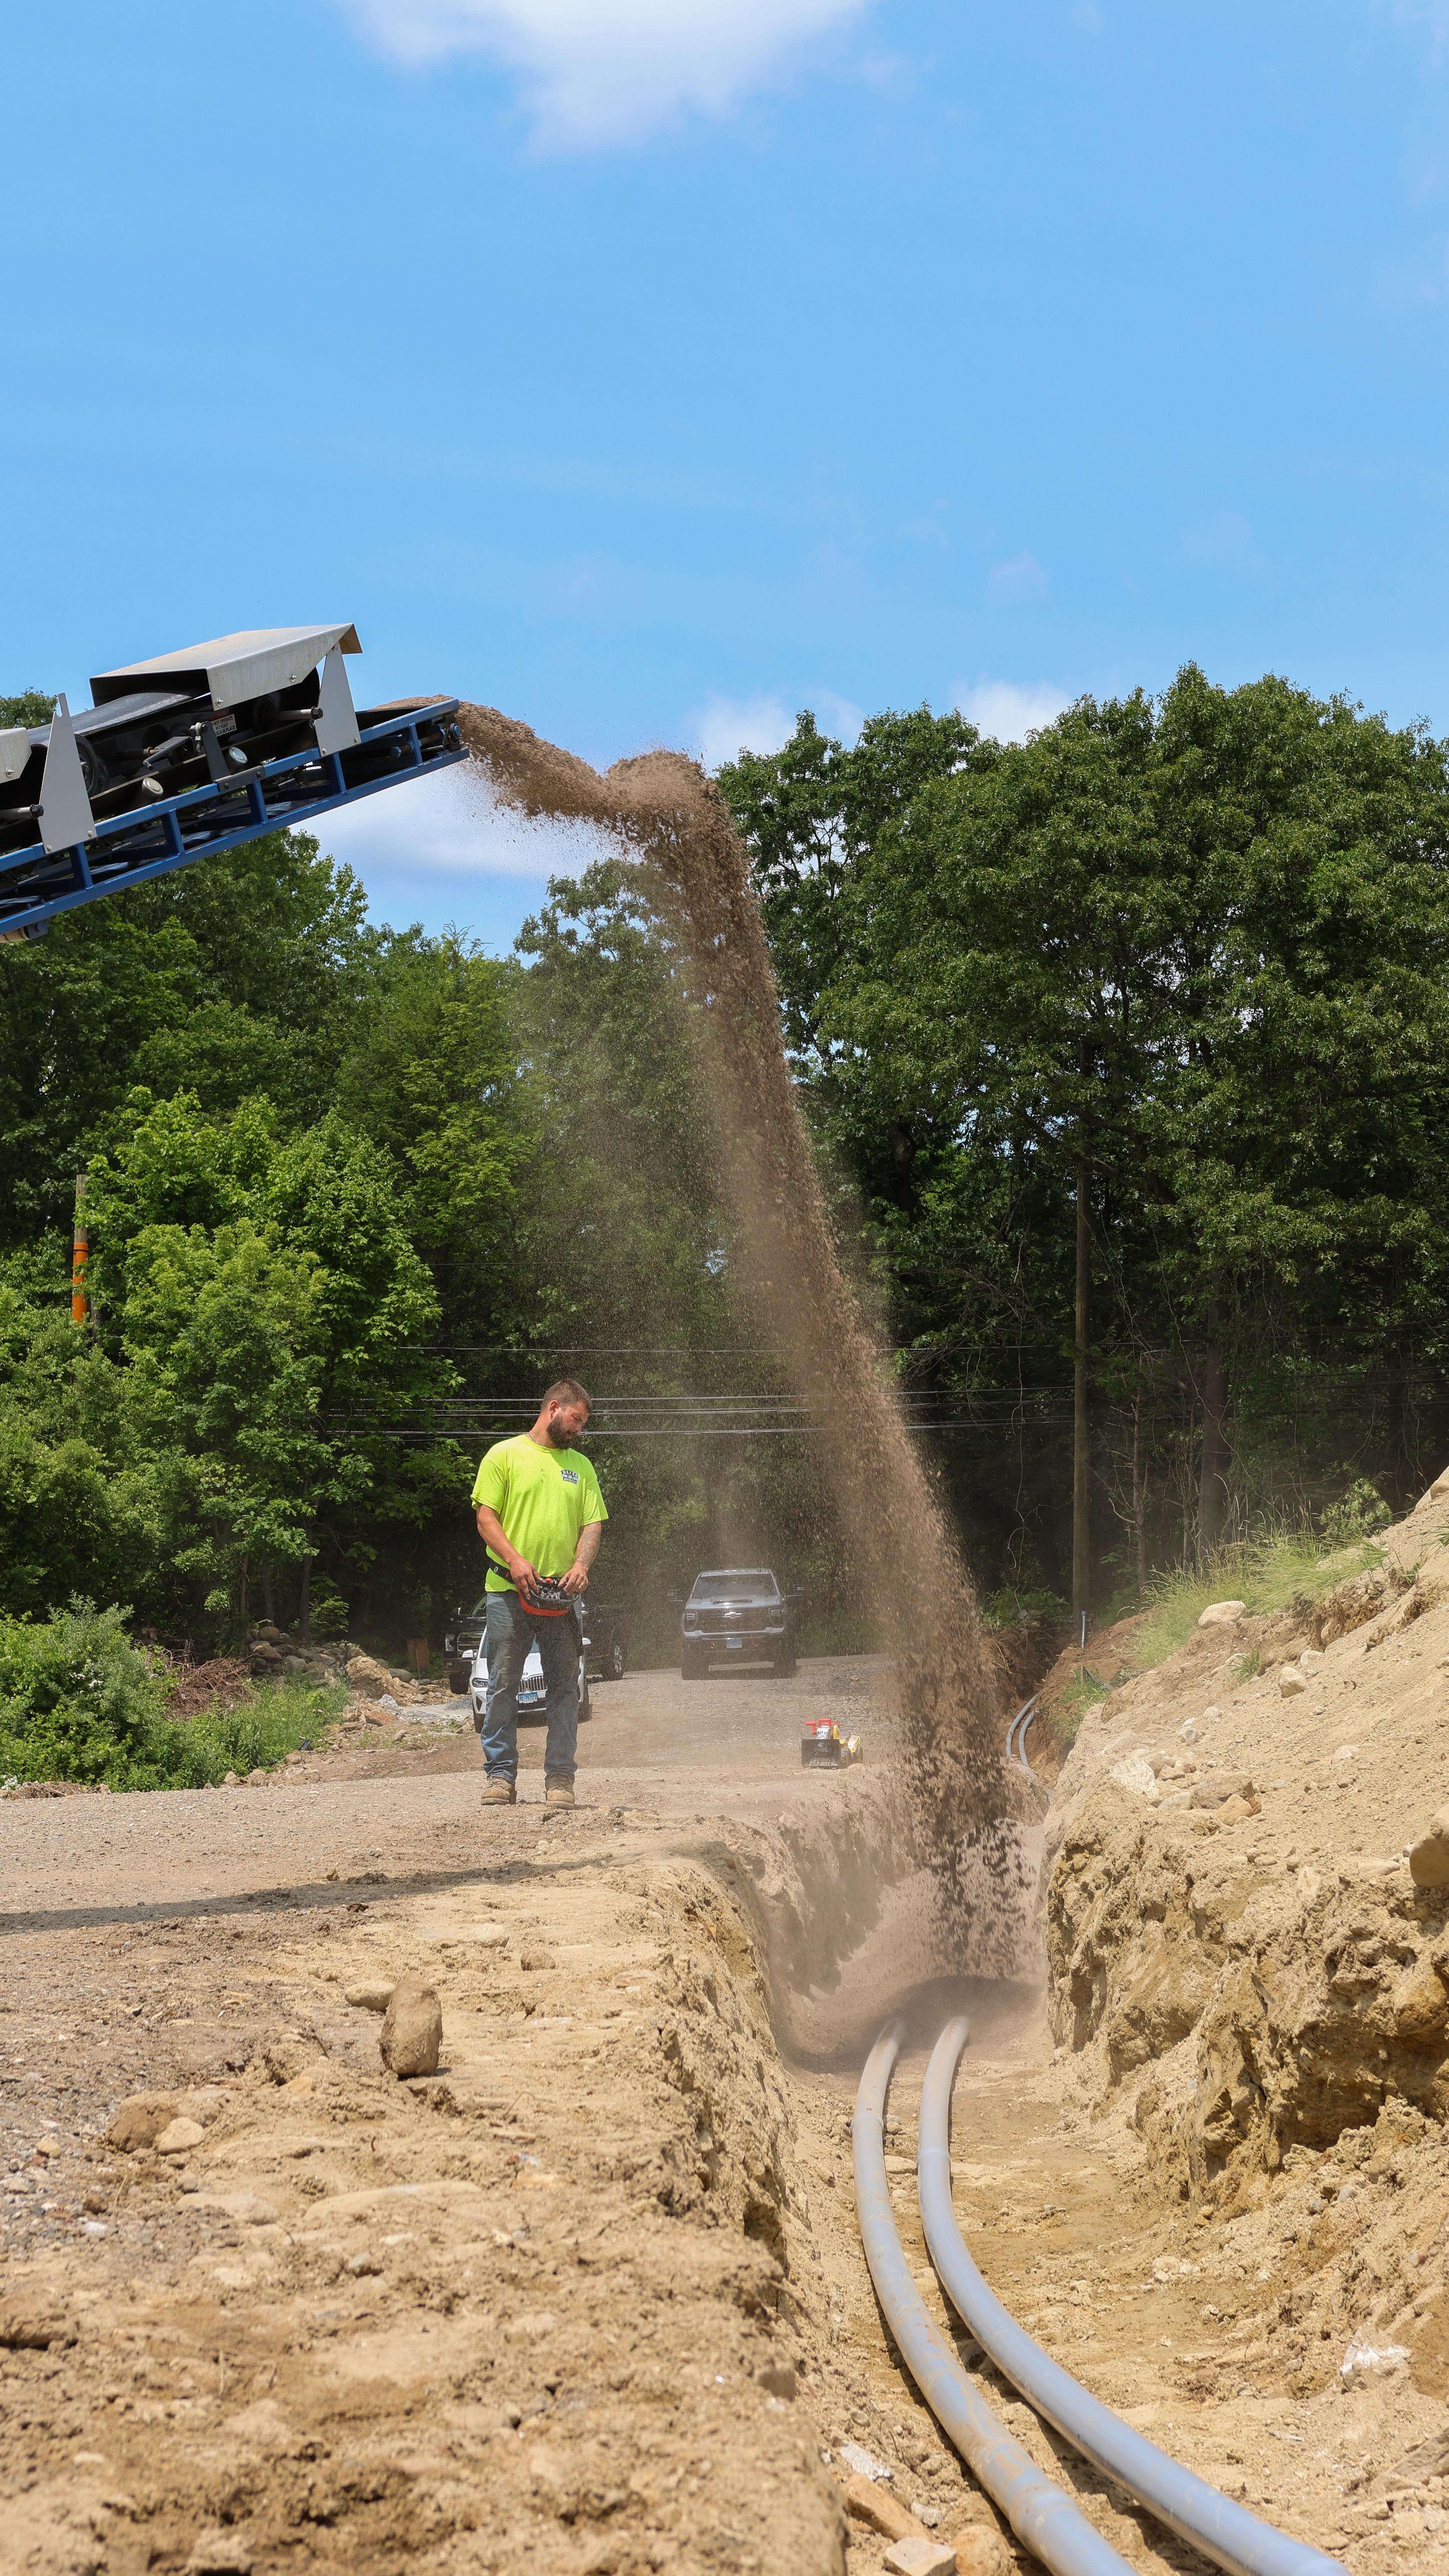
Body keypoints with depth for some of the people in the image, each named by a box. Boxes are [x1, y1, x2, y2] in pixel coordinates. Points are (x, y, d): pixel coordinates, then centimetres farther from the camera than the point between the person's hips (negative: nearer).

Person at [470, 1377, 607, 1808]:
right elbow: (486, 1517, -2)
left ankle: (560, 1777, 5)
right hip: (509, 1592, -3)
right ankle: (501, 1774, 4)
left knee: (564, 1687, 2)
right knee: (503, 1685, -1)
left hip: (562, 1595, 3)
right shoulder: (505, 1455, 5)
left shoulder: (581, 1466, 17)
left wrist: (581, 1565, -10)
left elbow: (593, 1524, 10)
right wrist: (515, 1560, -17)